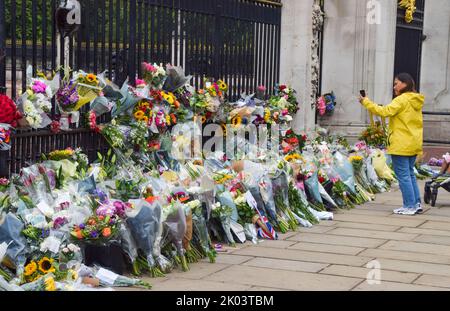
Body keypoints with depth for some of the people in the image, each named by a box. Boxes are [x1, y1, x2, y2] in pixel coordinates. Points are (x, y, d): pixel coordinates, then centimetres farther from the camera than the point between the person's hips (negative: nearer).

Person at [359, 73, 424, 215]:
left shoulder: (402, 100, -13)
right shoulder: (416, 101, 14)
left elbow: (385, 111, -23)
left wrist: (366, 102, -18)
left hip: (401, 145, -9)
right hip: (414, 144, 9)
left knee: (403, 175, -3)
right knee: (410, 173, 17)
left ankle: (410, 206, -2)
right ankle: (417, 203, 18)